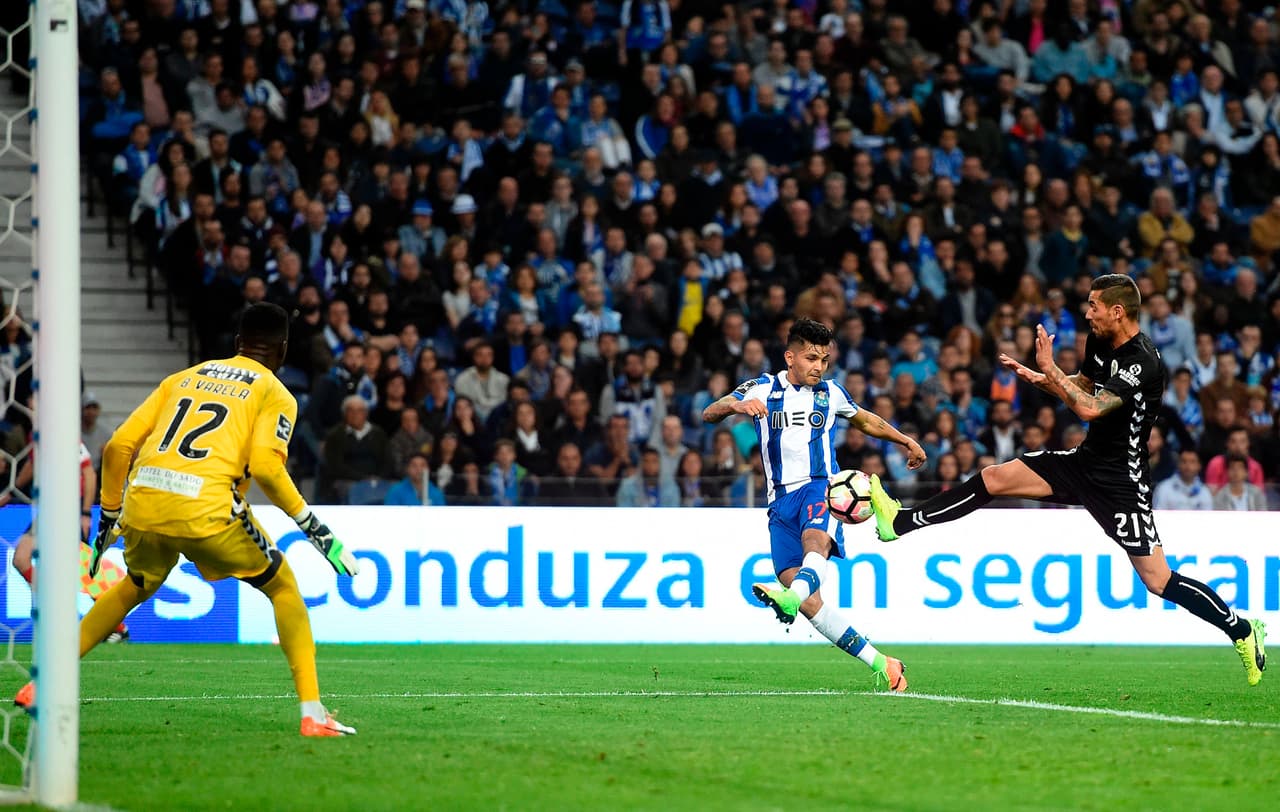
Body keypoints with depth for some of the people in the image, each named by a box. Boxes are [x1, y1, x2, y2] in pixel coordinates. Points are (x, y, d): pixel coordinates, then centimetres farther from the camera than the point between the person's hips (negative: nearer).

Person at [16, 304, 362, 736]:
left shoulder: (183, 377, 25)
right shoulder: (275, 394, 12)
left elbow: (118, 447, 18)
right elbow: (265, 466, -7)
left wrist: (109, 516, 29)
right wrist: (310, 523, 2)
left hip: (141, 503, 5)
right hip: (205, 508, -5)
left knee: (136, 587, 34)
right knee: (284, 589, 15)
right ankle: (312, 713, 6)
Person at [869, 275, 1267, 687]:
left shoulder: (1143, 363, -25)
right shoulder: (1101, 343, 3)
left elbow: (1090, 408, -33)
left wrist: (1050, 368, -23)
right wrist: (1037, 377, 5)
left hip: (1120, 482, -8)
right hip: (1085, 462, 8)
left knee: (1159, 581, -8)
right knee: (993, 478, 2)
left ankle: (1242, 631, 6)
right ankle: (901, 521, 8)